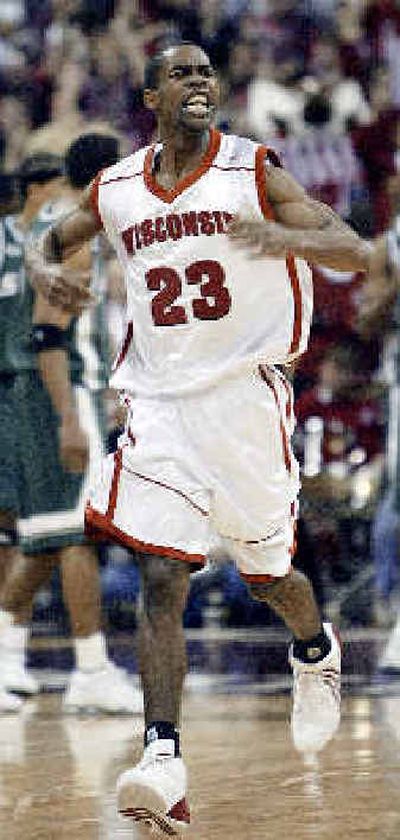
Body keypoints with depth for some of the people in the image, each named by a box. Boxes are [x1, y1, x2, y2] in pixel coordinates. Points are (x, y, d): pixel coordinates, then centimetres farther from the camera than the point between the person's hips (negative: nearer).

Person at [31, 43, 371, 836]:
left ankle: (316, 653, 47)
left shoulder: (254, 171, -5)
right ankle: (162, 758, -18)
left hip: (245, 395, -2)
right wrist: (45, 270, -1)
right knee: (160, 579, -12)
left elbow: (356, 252, -10)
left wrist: (285, 237, -31)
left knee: (268, 575, 12)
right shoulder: (115, 189, 6)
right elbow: (52, 240, 24)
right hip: (159, 404, 2)